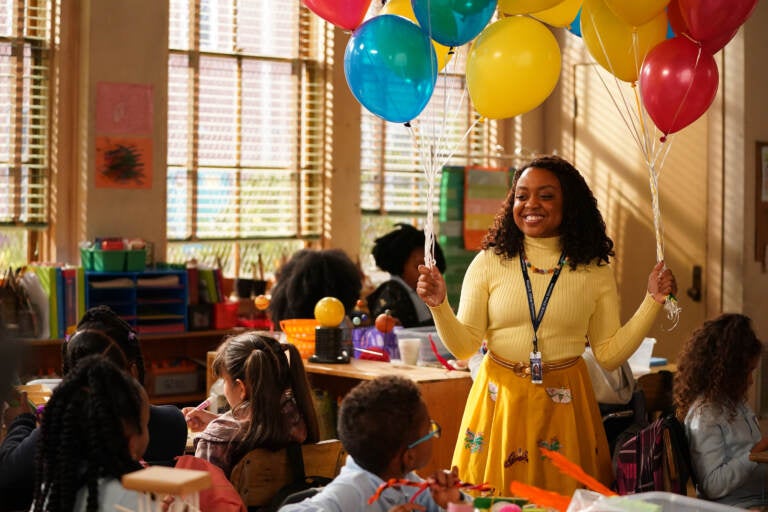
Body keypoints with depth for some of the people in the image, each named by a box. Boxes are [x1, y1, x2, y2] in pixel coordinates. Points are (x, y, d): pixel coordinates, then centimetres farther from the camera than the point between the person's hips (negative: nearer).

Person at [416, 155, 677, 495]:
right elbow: (463, 347, -2)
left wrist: (653, 301, -4)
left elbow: (609, 354, 2)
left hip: (564, 404, 0)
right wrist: (439, 305, -17)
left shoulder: (594, 270, 2)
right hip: (499, 400, 0)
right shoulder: (489, 263, 0)